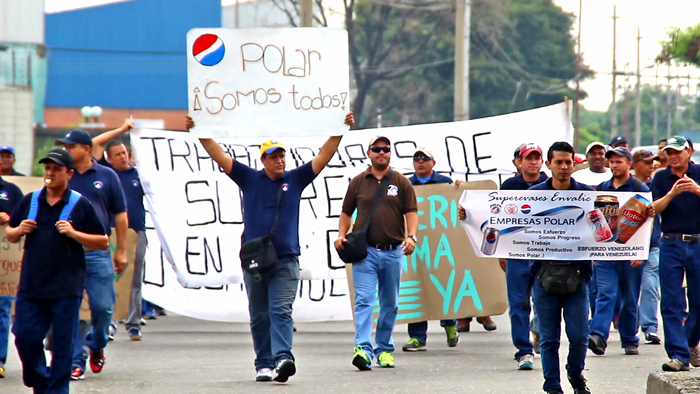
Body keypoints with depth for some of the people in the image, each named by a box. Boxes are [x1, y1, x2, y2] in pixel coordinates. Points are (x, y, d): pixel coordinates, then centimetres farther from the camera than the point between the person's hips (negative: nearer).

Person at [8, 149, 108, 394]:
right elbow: (10, 235, 19)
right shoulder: (29, 201, 9)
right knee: (25, 337, 4)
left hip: (66, 288, -3)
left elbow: (103, 243, 0)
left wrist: (74, 233, -14)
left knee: (63, 343, 0)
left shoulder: (81, 205, -1)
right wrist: (19, 231, -4)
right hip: (31, 285, 3)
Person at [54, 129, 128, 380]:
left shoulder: (106, 176, 5)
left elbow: (120, 215, 8)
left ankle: (97, 345, 28)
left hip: (98, 253, 0)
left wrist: (121, 251, 6)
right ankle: (75, 361, 3)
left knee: (103, 307, 1)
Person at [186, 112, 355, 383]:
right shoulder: (250, 179, 8)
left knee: (281, 311, -12)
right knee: (259, 316, 7)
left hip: (285, 259, -1)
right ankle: (263, 365, 13)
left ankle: (282, 359, -26)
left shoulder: (295, 180, 9)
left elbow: (323, 157, 7)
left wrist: (340, 131, -2)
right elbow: (220, 156, 5)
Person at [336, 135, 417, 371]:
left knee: (390, 304, 9)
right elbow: (346, 213, 14)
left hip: (393, 251, 1)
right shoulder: (358, 182, 9)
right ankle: (363, 349, -21)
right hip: (365, 251, -1)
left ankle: (384, 349, 19)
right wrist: (341, 236, -1)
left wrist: (411, 236, -14)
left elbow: (411, 212, 2)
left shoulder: (401, 183, 7)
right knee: (364, 300, -12)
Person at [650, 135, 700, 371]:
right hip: (671, 244, 0)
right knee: (671, 302, -5)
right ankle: (678, 354, -5)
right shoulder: (661, 178, 7)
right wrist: (672, 193, -20)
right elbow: (654, 208, -4)